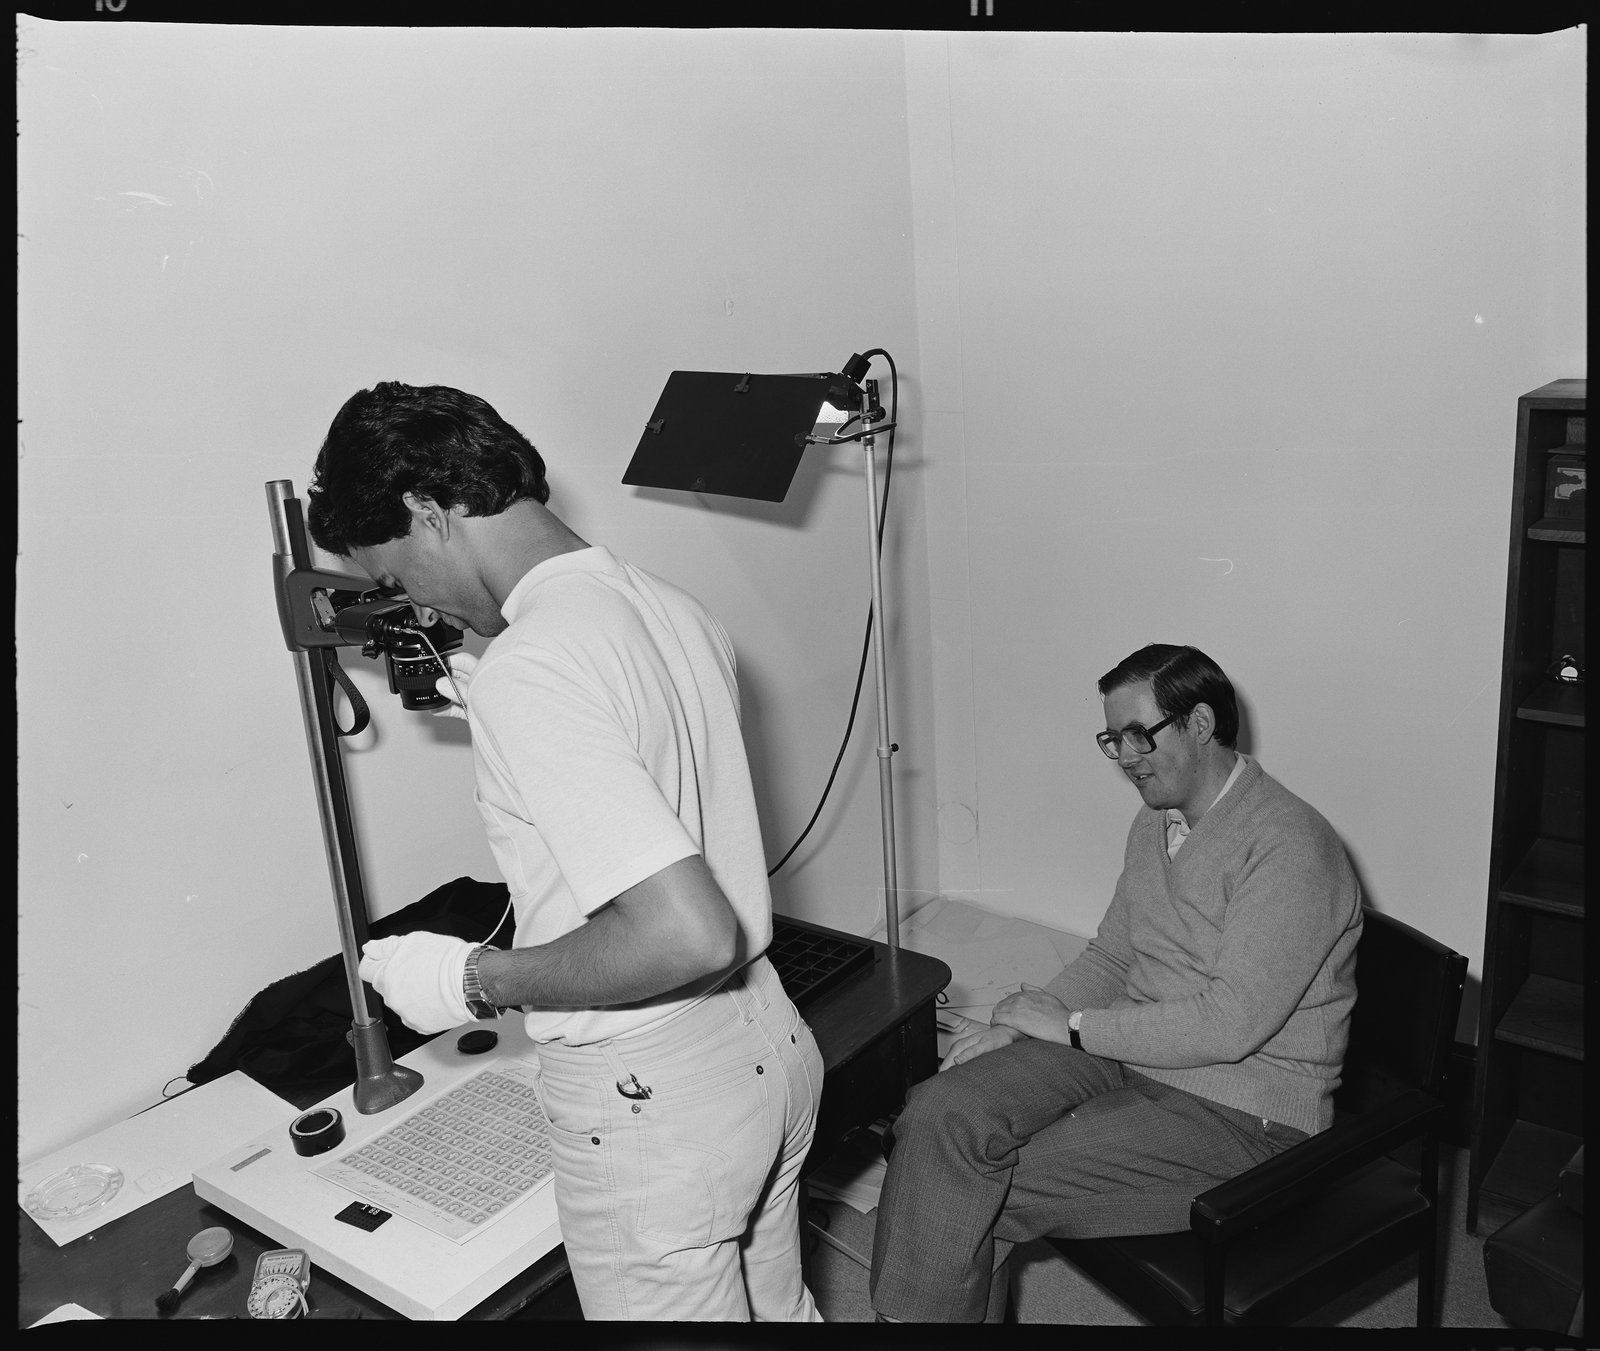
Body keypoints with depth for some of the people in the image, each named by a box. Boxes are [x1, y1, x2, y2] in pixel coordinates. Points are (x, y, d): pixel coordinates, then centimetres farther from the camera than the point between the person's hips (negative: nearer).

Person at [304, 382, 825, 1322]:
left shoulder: (528, 670, -26)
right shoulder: (674, 608, 0)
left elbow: (689, 934, -31)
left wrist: (477, 981, -18)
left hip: (656, 1102, -8)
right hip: (772, 1043, 8)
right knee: (779, 1310, 27)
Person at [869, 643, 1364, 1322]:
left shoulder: (1290, 846, -17)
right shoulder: (1155, 821, 12)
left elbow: (1230, 1023, -23)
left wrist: (1072, 1026, -15)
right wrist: (1020, 1023, 0)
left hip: (1241, 1110, -7)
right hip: (1126, 1056, 8)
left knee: (1000, 1186, -21)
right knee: (938, 1114, -16)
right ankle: (909, 1315, -11)